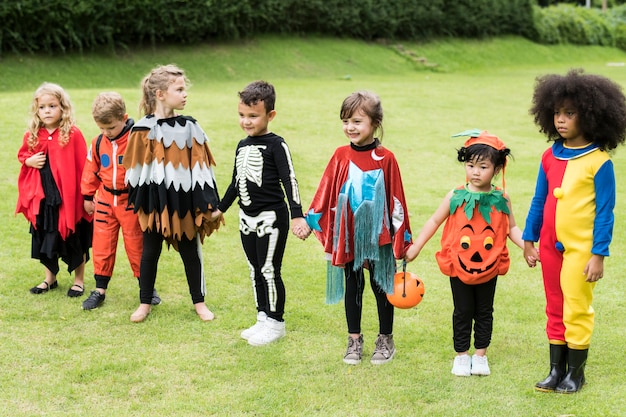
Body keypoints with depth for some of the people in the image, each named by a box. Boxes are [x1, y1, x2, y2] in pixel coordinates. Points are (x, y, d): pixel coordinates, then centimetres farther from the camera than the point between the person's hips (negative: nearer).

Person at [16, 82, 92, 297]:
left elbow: (82, 167, -11)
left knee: (74, 240, 8)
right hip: (42, 198, 5)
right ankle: (50, 278, 32)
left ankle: (79, 280, 23)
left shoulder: (73, 135, -13)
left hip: (68, 197, -5)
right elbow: (22, 155, 18)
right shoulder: (32, 136, 1)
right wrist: (29, 161, -5)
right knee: (45, 239, 15)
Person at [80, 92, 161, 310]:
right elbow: (91, 170, 13)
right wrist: (88, 196, 16)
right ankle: (100, 290, 17)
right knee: (102, 245, 6)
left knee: (136, 245, 6)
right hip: (105, 200, 4)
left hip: (131, 201, -4)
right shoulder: (98, 142, 0)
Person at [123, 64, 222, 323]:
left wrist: (207, 201, -3)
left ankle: (199, 302, 24)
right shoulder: (143, 130, -6)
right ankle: (145, 303, 23)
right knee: (150, 252, 10)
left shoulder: (190, 128, -1)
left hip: (184, 201, 1)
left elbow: (201, 167, 1)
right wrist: (137, 202, 0)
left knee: (190, 252, 11)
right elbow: (134, 168, 0)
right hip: (154, 201, -1)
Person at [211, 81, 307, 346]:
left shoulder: (276, 145, -12)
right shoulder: (242, 146, 10)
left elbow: (289, 180, -16)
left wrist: (297, 214, -24)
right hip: (247, 217, 8)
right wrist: (220, 208, 28)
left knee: (269, 270, -3)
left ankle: (275, 323, 9)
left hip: (271, 217, -8)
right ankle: (263, 319, 23)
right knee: (255, 270, 13)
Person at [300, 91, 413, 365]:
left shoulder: (385, 159, -9)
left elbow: (396, 199, -5)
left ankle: (385, 340, 24)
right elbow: (325, 192, 3)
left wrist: (401, 236, -4)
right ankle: (354, 340, 24)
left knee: (381, 286, 10)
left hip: (378, 236, -2)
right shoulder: (341, 156, -2)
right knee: (352, 286, 12)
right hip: (347, 236, 2)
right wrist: (309, 222, -1)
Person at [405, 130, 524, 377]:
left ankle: (480, 355, 25)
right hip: (459, 266, -1)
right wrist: (415, 247, 1)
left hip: (489, 267, 1)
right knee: (462, 312, 9)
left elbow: (512, 228, 4)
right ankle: (461, 356, 20)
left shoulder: (501, 200, -5)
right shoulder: (456, 197, -8)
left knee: (484, 312, 13)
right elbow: (434, 221, 1)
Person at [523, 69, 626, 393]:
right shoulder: (550, 156, 3)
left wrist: (599, 254, -12)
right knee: (554, 309, 13)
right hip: (550, 245, 5)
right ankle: (556, 370, 23)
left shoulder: (599, 162, -12)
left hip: (581, 248, -5)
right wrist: (528, 240, 13)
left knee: (576, 310, 2)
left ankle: (575, 373, 16)